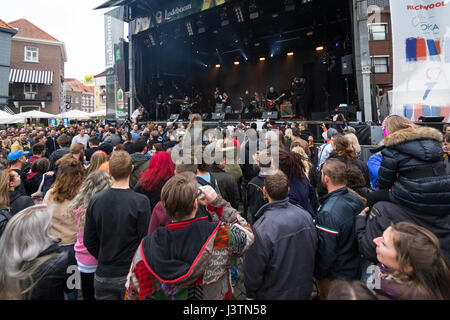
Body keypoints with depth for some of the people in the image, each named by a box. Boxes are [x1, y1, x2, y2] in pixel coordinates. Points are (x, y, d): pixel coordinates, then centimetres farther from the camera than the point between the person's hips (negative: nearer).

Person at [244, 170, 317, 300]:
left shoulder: (261, 229, -32)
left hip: (274, 295, -4)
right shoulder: (305, 215, -14)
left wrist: (251, 292, 0)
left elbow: (253, 271, -21)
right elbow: (314, 248, 1)